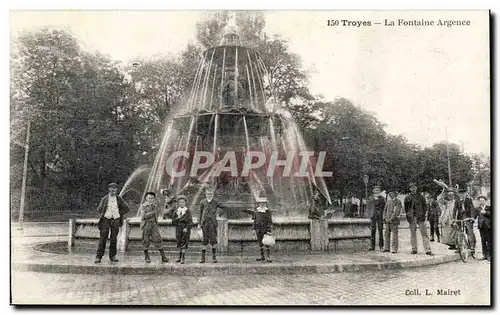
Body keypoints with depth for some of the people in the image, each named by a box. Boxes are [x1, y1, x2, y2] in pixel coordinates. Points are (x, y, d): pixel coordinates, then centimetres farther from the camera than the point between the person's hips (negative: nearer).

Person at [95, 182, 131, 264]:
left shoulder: (119, 199, 6)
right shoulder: (105, 199, 4)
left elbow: (127, 208, 10)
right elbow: (99, 209, 11)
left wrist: (120, 214, 6)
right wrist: (104, 214, 5)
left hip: (115, 220, 1)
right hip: (106, 219, -1)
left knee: (114, 239, 4)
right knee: (103, 238, -6)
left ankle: (112, 256, 13)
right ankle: (98, 256, -6)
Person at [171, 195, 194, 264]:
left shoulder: (188, 211, -3)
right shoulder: (176, 211, 8)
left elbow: (190, 221, -8)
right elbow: (173, 222, 5)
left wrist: (187, 228, -22)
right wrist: (178, 218, -14)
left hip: (185, 229, -4)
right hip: (178, 228, 4)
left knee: (184, 244, -10)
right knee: (179, 244, 10)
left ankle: (183, 258, -8)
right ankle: (180, 257, 22)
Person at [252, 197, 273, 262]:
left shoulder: (268, 211, -7)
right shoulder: (256, 211, 7)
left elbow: (270, 221, -8)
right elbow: (255, 220, 13)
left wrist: (269, 231, -14)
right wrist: (254, 229, 9)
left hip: (265, 229, -5)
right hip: (258, 230, 5)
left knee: (266, 244, -7)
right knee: (260, 243, 10)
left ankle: (268, 257, -3)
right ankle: (262, 257, 19)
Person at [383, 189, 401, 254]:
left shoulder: (398, 201, -5)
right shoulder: (388, 201, 14)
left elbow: (397, 212, -13)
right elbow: (385, 210, 15)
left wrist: (391, 219, -17)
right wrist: (385, 218, 1)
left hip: (394, 221, -6)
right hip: (387, 221, 6)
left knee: (394, 235, -4)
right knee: (387, 234, 6)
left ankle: (394, 249, -2)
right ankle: (387, 248, 12)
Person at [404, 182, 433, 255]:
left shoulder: (421, 197, 7)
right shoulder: (407, 198, 7)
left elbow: (425, 206, 9)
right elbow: (406, 208, 13)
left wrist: (423, 214, -2)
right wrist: (408, 215, 3)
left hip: (420, 217, -1)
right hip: (411, 217, 1)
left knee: (424, 233, -5)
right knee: (413, 234, 6)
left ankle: (428, 250, -6)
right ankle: (414, 249, 14)